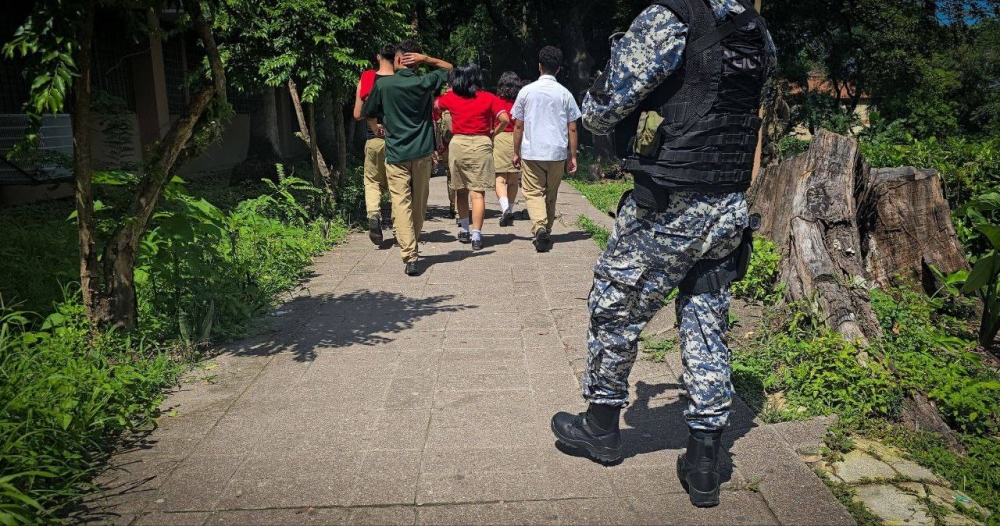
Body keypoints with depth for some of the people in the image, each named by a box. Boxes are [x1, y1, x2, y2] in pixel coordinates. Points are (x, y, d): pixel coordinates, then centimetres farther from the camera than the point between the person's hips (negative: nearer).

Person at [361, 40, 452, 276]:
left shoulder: (383, 85, -4)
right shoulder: (425, 83, 0)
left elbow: (366, 113, 8)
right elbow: (449, 68, 18)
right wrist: (426, 59, 4)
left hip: (396, 153, -2)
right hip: (422, 152, 3)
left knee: (401, 203, -5)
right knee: (419, 203, 15)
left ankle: (409, 257, -17)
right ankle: (413, 246, 30)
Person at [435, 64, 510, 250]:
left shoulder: (450, 97, 5)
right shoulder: (489, 98, -1)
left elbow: (435, 105, 25)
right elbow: (505, 119, -10)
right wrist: (493, 134, 4)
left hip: (458, 144, 2)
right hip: (481, 144, -2)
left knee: (460, 190, 17)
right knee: (478, 192, -3)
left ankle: (464, 230, 26)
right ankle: (476, 235, -8)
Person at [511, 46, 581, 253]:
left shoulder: (526, 91, 0)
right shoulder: (565, 94, 2)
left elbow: (518, 126, 3)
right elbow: (572, 129, 1)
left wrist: (516, 152, 12)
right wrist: (573, 156, 8)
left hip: (531, 152, -1)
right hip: (557, 152, 2)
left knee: (533, 192, 1)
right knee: (551, 195, 14)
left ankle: (539, 227, -23)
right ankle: (546, 232, 23)